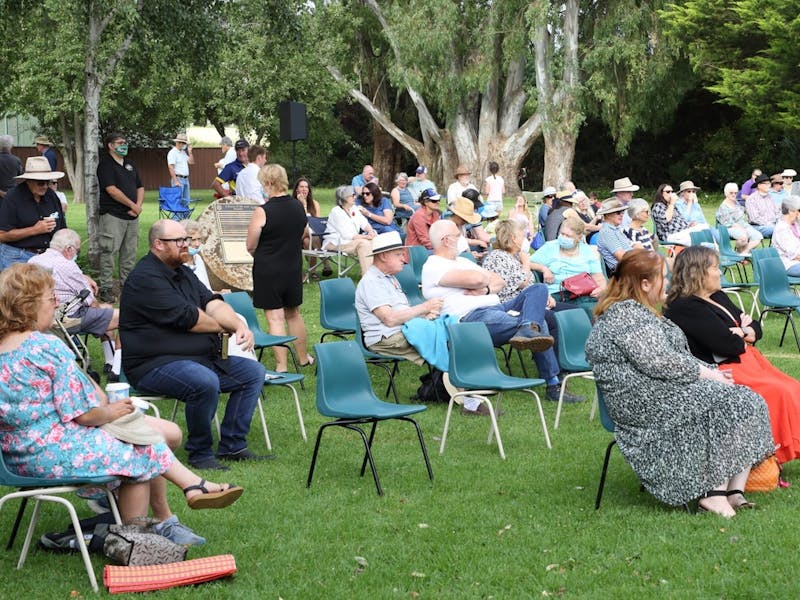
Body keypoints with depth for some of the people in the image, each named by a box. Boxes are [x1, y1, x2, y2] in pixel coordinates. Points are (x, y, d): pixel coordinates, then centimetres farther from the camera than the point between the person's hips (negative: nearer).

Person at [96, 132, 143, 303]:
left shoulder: (130, 165, 19)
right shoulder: (106, 164, -6)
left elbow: (140, 187, 19)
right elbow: (111, 189, -15)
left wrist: (139, 205, -1)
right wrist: (133, 205, -11)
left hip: (132, 217, 8)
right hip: (113, 216, -7)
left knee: (130, 253, 10)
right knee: (109, 252, -8)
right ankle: (105, 288, -5)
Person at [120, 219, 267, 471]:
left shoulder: (182, 273, 17)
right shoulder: (145, 278, -15)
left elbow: (212, 302, 7)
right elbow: (187, 318, -18)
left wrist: (239, 325, -13)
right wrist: (224, 327, -2)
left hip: (202, 358, 10)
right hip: (155, 365, -10)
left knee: (253, 372, 5)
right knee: (206, 382, -36)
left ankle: (232, 446, 7)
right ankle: (200, 453, -16)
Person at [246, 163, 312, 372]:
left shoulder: (262, 212, -18)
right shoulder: (298, 207, 0)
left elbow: (250, 246, -10)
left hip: (268, 271, -6)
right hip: (293, 269, 6)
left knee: (275, 318, -1)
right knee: (293, 314, 20)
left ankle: (281, 367, 0)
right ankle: (304, 358, 32)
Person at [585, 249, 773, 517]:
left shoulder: (635, 311, 21)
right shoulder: (625, 314, -13)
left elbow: (676, 355, 22)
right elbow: (659, 362, -21)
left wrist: (710, 371, 7)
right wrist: (707, 373, -12)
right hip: (647, 404, -11)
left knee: (748, 401, -4)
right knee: (729, 404, -19)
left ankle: (734, 491, -12)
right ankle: (714, 492, -17)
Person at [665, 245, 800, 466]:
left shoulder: (717, 297, 15)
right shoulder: (687, 308, -16)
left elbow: (755, 327, 15)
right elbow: (729, 346, -21)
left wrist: (745, 333, -8)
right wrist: (742, 336, 1)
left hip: (745, 361, 10)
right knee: (780, 393, -22)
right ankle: (779, 454, -16)